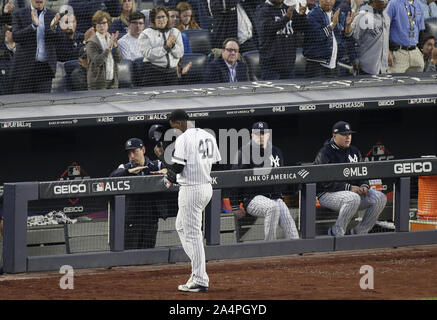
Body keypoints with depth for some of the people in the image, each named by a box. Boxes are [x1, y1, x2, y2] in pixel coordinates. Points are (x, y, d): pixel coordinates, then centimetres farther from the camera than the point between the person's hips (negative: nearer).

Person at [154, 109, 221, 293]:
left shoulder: (183, 139, -15)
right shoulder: (208, 137, 10)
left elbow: (177, 168, -18)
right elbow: (217, 164, 13)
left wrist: (162, 156, 0)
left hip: (190, 190, -9)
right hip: (207, 187, 9)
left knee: (192, 234, -5)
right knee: (181, 226, 24)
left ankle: (200, 281, -6)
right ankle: (198, 268, 19)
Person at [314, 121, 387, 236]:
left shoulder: (354, 151, 15)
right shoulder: (325, 153, -9)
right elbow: (325, 181, -16)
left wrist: (364, 185, -3)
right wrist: (348, 188, -21)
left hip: (354, 190, 7)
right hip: (327, 194, -7)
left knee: (380, 198, -11)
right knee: (353, 198, -38)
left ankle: (359, 231, -5)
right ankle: (337, 233, -23)